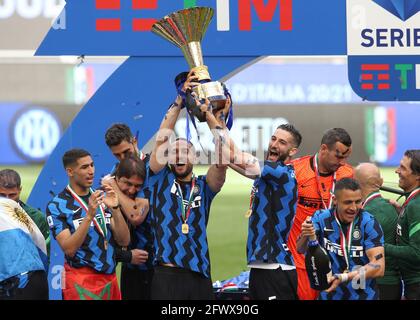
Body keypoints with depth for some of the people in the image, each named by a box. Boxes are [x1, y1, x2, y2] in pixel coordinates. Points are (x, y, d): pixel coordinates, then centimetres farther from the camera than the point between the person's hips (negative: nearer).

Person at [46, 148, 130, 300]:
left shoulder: (103, 197, 7)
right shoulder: (56, 206, -8)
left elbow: (124, 241, 2)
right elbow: (69, 249, -17)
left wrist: (115, 209, -13)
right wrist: (89, 215, -26)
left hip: (110, 279, 5)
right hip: (81, 281, -5)